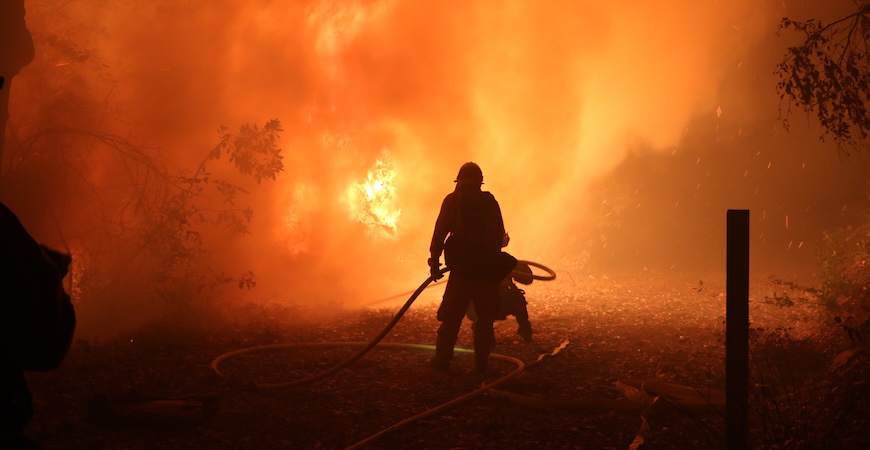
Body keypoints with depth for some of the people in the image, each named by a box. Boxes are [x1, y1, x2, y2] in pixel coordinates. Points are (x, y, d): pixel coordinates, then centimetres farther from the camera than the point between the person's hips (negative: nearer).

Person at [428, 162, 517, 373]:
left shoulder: (452, 200, 1)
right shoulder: (489, 201, 4)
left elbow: (440, 232, -3)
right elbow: (500, 236, 6)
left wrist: (434, 261, 0)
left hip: (461, 267, -1)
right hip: (487, 267, 1)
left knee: (451, 316, 6)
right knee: (485, 316, 9)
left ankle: (442, 359, 4)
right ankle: (481, 362, 8)